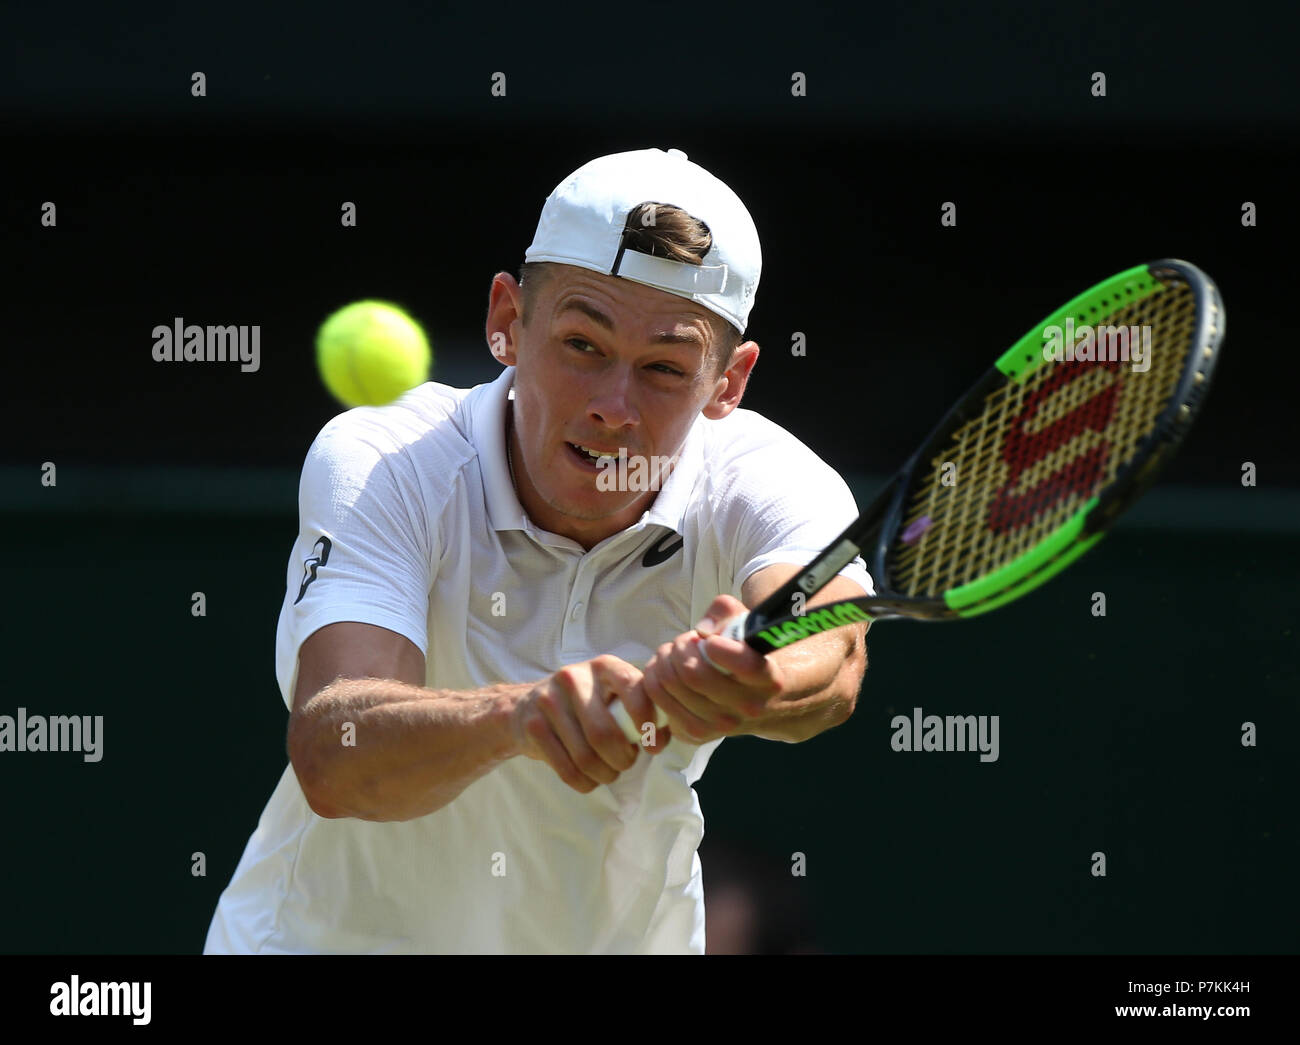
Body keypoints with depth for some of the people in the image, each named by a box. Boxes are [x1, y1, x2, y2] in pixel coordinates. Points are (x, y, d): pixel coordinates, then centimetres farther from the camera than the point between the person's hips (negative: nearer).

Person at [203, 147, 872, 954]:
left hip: (624, 938, 4)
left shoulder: (761, 485, -11)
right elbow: (331, 762, -31)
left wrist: (751, 685, -54)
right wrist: (515, 715, -49)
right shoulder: (377, 469, -17)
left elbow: (833, 653, -33)